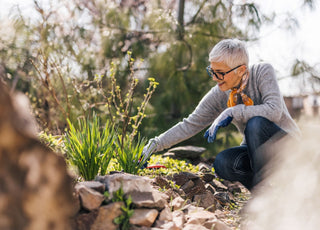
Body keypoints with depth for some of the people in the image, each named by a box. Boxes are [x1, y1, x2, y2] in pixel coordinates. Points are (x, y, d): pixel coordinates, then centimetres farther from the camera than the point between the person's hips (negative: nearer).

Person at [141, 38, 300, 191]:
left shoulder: (262, 72, -17)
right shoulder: (219, 95, -7)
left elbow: (274, 110, -31)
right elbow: (190, 125, -4)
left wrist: (231, 112, -32)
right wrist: (155, 144, -13)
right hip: (256, 148, 4)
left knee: (256, 123, -33)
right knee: (222, 163, -26)